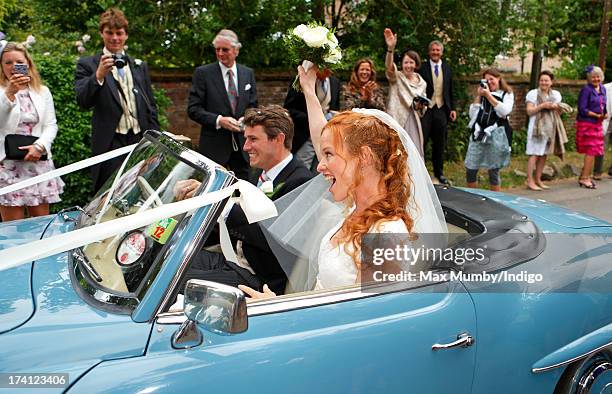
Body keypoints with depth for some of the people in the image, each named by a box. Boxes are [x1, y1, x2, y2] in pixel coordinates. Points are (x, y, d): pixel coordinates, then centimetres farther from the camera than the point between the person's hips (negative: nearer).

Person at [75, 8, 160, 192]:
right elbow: (83, 101, -8)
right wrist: (99, 75, -23)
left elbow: (151, 107, 17)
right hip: (110, 144, -3)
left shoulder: (140, 66, 18)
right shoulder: (88, 64, 6)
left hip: (141, 142, 4)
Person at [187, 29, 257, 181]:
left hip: (243, 145, 3)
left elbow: (253, 105, 13)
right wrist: (218, 120, -19)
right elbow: (193, 109, -5)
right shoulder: (202, 73, -2)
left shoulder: (248, 73, 9)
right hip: (214, 146, -3)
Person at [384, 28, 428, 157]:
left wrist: (421, 106, -4)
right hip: (397, 120, -4)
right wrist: (390, 48, -40)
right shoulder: (396, 77, 0)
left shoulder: (422, 83, 13)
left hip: (413, 122, 4)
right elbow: (389, 67, -23)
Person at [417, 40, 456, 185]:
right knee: (421, 141, -1)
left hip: (441, 109, 4)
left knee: (440, 144, 11)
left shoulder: (447, 68, 10)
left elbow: (450, 90, 14)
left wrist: (452, 108, 10)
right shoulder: (422, 67, -3)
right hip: (425, 109, -4)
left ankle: (439, 172, 23)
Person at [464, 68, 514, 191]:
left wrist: (488, 95, -7)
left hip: (496, 135, -3)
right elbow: (472, 114, 8)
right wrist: (478, 96, 4)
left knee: (493, 172, 1)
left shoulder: (507, 94, 9)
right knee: (470, 170, -1)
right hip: (478, 135, 3)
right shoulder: (483, 94, 16)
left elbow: (505, 111, -11)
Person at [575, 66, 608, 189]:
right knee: (591, 151, -8)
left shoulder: (602, 89, 12)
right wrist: (597, 115, -18)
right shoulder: (586, 90, -12)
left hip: (597, 124, 8)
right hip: (587, 124, -8)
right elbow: (582, 109, -17)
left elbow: (603, 105, 19)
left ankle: (584, 176, 23)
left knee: (594, 151, 13)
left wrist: (605, 114, -1)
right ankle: (584, 178, -1)